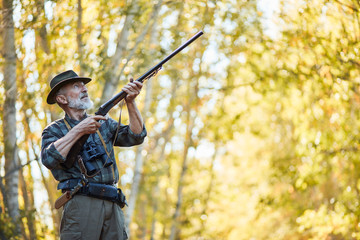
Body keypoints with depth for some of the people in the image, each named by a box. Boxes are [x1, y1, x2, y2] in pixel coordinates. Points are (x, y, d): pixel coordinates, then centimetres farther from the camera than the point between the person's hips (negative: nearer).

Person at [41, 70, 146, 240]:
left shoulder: (104, 124, 21)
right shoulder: (54, 130, 8)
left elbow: (136, 136, 7)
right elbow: (49, 159, -12)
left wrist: (130, 102, -4)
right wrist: (78, 130, -13)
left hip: (113, 205, 4)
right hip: (81, 204, -4)